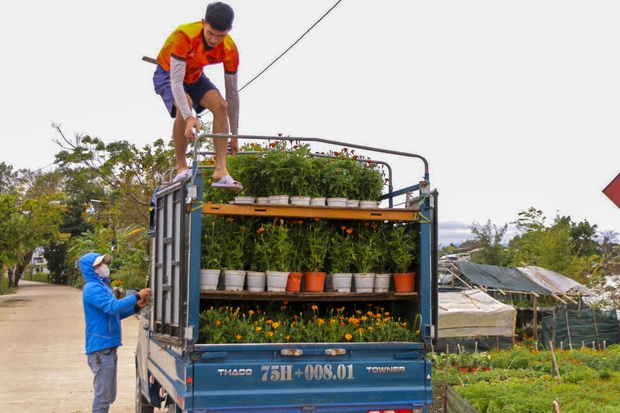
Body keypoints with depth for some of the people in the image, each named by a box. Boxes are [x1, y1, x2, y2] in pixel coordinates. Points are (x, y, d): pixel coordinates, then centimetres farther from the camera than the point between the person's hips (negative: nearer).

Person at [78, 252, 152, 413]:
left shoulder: (103, 286, 17)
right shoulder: (92, 288, -14)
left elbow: (115, 314, 22)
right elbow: (112, 307, -27)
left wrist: (136, 307, 9)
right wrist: (137, 296, -22)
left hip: (109, 347, 10)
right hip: (101, 348, -10)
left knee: (109, 396, 16)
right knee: (103, 396, -6)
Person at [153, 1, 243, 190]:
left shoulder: (229, 50, -23)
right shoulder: (184, 36, -36)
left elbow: (232, 93, -15)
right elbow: (176, 82, -40)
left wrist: (234, 134, -13)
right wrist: (189, 117, -52)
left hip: (195, 77, 4)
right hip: (168, 74, -4)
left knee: (221, 105, -23)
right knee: (185, 104, -35)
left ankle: (221, 170, -24)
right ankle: (181, 167, -21)